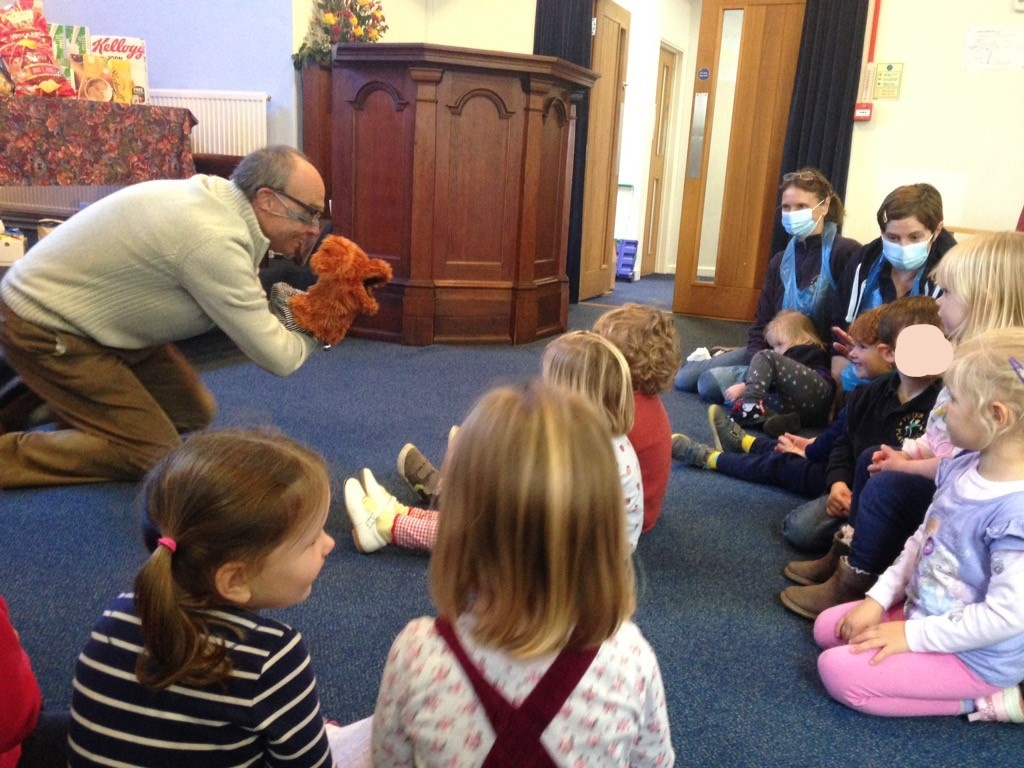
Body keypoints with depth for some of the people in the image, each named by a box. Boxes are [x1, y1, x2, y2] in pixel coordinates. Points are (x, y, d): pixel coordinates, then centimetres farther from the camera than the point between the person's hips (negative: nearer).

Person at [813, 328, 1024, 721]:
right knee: (828, 627, 13)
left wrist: (912, 635, -21)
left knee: (839, 671, -15)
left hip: (975, 655, -9)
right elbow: (921, 539, 8)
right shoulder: (962, 468, -4)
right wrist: (878, 599, 2)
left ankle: (986, 700, -2)